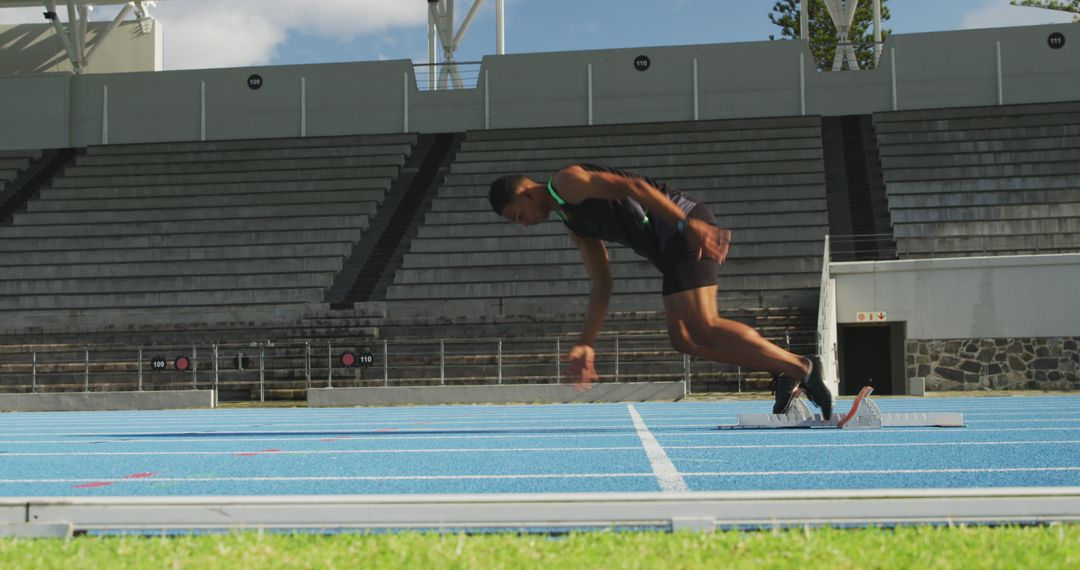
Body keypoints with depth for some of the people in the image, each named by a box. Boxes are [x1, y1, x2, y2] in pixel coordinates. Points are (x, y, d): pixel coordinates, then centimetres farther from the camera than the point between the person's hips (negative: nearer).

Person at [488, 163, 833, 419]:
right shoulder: (576, 226, 26)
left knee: (703, 329, -17)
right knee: (682, 338, 4)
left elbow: (632, 186, -15)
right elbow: (601, 285, 25)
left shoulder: (566, 183, -2)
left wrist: (687, 224, -24)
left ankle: (799, 367, -19)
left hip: (688, 229, -10)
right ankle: (782, 373, -1)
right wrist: (585, 345, 21)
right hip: (674, 245, 10)